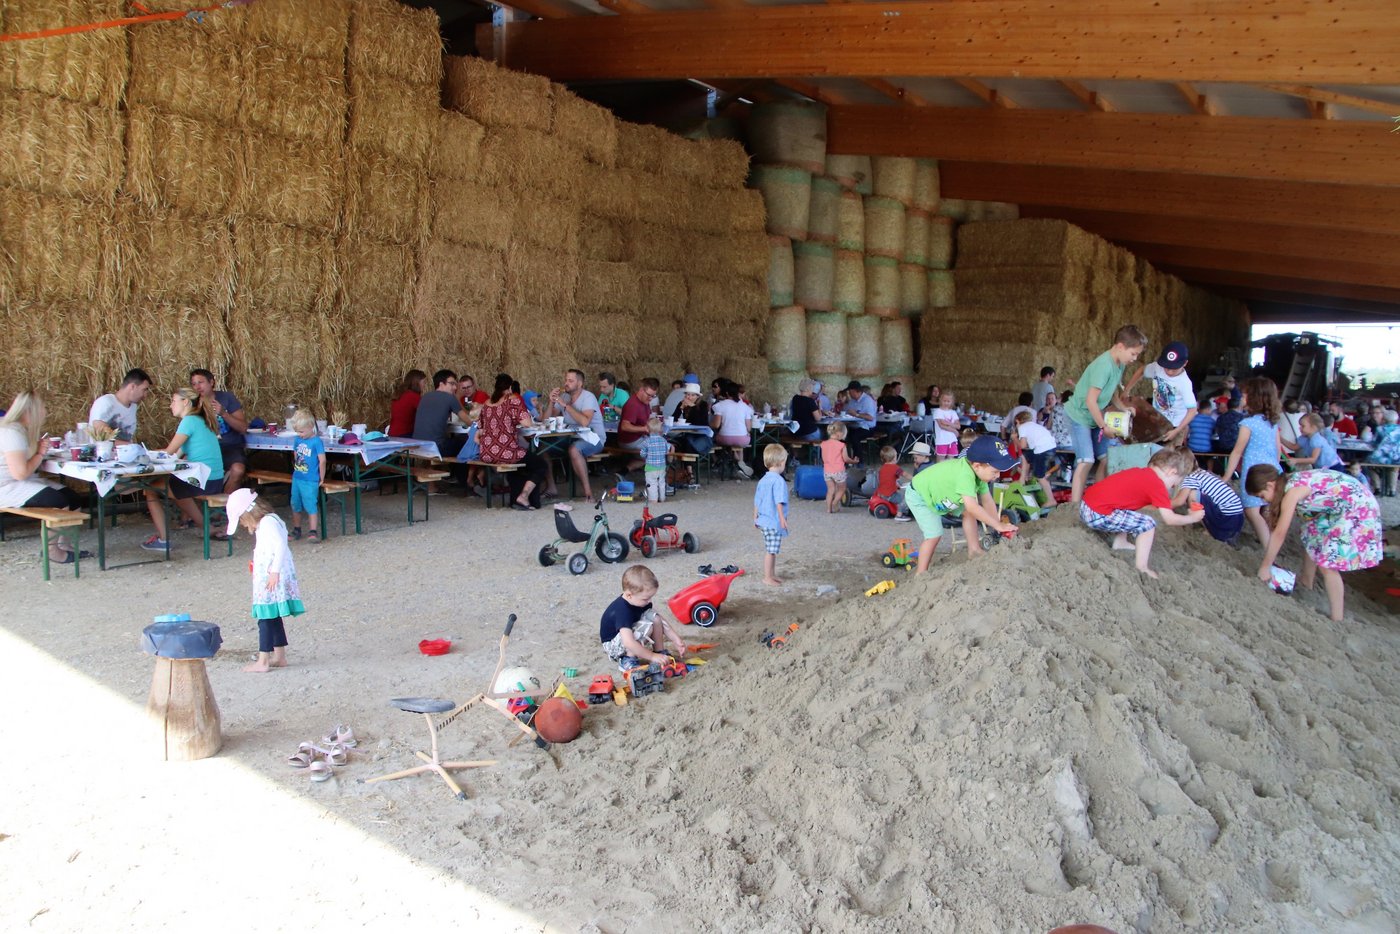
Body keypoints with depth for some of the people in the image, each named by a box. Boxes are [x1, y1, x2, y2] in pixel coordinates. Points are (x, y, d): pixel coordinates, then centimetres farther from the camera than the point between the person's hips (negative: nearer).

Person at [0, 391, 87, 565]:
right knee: (58, 501, -25)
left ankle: (63, 544, 10)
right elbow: (20, 473, -27)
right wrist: (40, 453, -12)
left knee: (74, 499, -1)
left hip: (25, 483, 11)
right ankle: (52, 550, -9)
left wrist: (40, 447, 5)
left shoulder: (24, 430, 11)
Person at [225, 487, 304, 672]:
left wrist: (275, 572, -27)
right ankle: (279, 657, 21)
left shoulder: (268, 522, -14)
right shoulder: (263, 524, 18)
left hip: (273, 579, -10)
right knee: (273, 618, 14)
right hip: (266, 579, 10)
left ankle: (263, 661, -5)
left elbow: (281, 546, -24)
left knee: (266, 618, -8)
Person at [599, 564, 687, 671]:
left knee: (655, 618, -9)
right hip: (612, 645, -8)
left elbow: (660, 620, 1)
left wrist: (676, 640, -8)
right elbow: (628, 642, -42)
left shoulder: (639, 601, -8)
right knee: (646, 627, -30)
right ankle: (627, 660, -18)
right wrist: (652, 657, -39)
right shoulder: (622, 611, -35)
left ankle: (660, 653, 0)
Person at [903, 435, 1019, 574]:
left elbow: (987, 501, -2)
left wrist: (998, 523, -8)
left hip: (938, 492, 9)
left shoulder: (979, 471, -11)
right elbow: (973, 507, -45)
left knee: (968, 512, 7)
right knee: (934, 535, -15)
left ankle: (974, 549, 17)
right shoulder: (965, 474, -41)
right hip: (918, 496, -9)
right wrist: (998, 525, -37)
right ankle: (921, 574, -4)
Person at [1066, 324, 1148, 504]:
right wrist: (1104, 426, -19)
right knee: (1086, 461, -15)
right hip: (1080, 416, -9)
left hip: (1095, 417, 9)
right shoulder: (1104, 366, -27)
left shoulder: (1119, 364, 1)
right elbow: (1091, 401, -28)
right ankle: (1075, 505, -13)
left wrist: (1123, 407, -2)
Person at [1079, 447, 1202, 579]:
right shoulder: (1157, 485, -8)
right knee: (1147, 524, -3)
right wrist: (1192, 518, 8)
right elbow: (1169, 519, -8)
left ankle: (1120, 543, 32)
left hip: (1086, 505, 9)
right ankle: (1141, 568, -2)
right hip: (1098, 516, -9)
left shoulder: (1141, 473, 16)